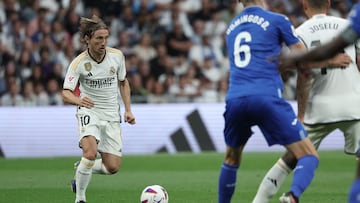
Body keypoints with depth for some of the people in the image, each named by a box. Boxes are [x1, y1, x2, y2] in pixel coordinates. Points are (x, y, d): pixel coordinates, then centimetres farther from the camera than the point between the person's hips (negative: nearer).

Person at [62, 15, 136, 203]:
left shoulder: (117, 56, -5)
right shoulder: (79, 63, -15)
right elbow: (66, 94, -21)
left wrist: (128, 110, 6)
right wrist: (79, 100, -43)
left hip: (112, 116, 4)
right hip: (89, 112, -4)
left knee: (112, 167, -2)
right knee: (91, 153, -30)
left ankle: (82, 169, 29)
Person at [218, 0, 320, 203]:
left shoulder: (231, 28, 24)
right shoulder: (277, 20, 7)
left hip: (234, 100, 5)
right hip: (267, 98, -5)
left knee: (232, 158, 29)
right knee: (309, 156, -4)